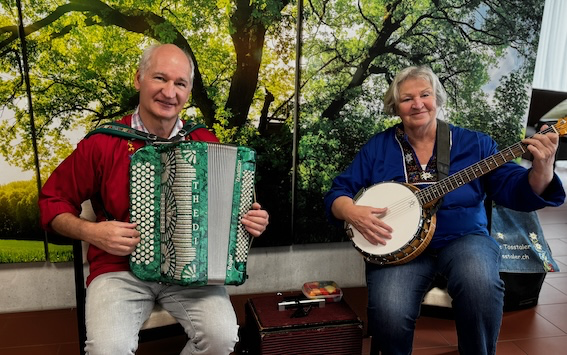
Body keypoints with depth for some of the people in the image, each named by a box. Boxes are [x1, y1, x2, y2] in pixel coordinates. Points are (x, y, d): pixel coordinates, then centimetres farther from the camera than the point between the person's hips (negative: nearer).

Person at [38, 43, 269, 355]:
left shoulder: (206, 143, 0)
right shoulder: (103, 144, -5)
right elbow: (52, 201, 6)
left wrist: (251, 218, -6)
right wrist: (90, 232, -11)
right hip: (119, 270, -1)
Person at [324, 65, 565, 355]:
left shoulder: (474, 143, 7)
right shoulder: (378, 147, 7)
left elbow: (515, 190, 0)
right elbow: (338, 192, 5)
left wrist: (541, 168, -20)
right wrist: (352, 212, -17)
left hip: (463, 239, 1)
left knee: (480, 284, -33)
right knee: (389, 314, -28)